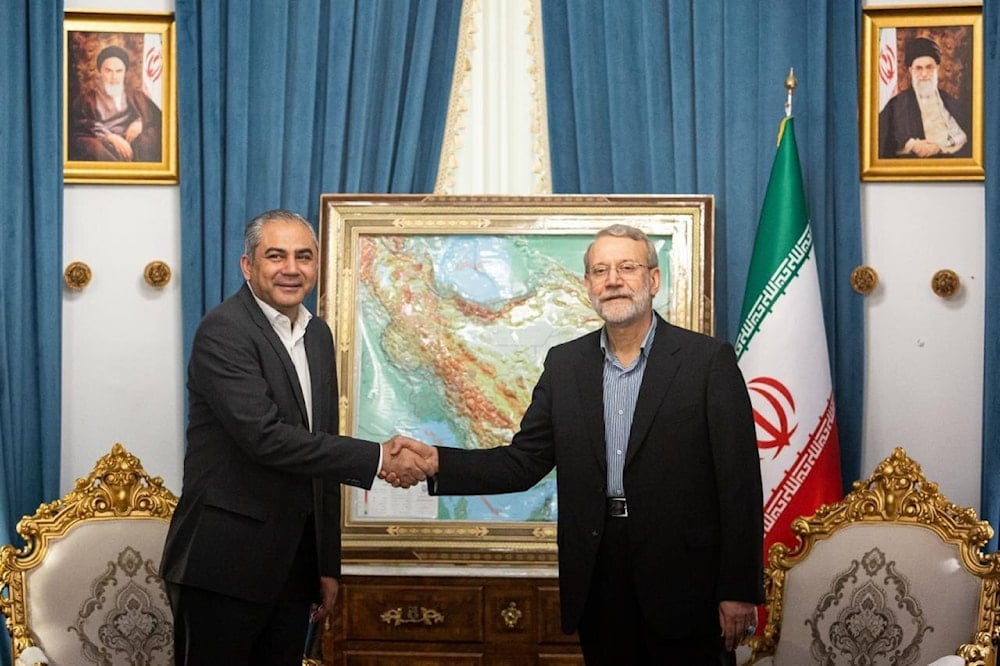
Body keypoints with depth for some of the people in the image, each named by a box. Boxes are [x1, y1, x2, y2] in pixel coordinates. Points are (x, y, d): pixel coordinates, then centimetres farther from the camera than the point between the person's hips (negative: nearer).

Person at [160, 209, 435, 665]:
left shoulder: (317, 334, 12)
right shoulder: (224, 332, -13)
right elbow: (264, 436, -24)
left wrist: (328, 563, 14)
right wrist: (378, 459, -21)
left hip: (294, 565, 7)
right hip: (224, 565, -7)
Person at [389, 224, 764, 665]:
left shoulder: (708, 360, -4)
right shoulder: (564, 364, 8)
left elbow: (739, 483, -7)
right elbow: (522, 463, 5)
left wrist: (738, 591, -10)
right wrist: (436, 462, -11)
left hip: (683, 581, -3)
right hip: (597, 579, 4)